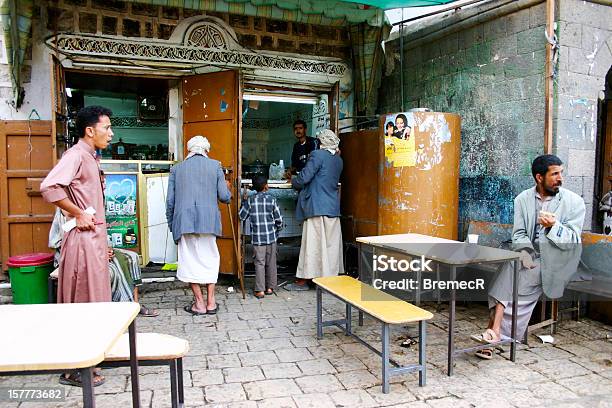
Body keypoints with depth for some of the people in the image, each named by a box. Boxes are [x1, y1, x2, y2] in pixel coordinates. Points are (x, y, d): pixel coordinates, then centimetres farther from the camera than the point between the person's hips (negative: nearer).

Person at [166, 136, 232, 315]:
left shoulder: (176, 169, 9)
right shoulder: (215, 165, 6)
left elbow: (170, 201, 7)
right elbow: (224, 197, 1)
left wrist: (171, 224, 17)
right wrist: (227, 188, 24)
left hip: (184, 221, 0)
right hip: (208, 221, 0)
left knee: (190, 260, 8)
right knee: (209, 259, 13)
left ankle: (199, 304, 12)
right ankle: (211, 302, 16)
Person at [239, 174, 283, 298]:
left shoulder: (250, 200, -3)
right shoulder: (271, 200, -5)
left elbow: (242, 216, 5)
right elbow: (279, 219, -2)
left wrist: (244, 201, 14)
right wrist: (277, 230, 17)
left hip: (257, 237, 0)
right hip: (271, 236, 0)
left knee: (259, 262, 3)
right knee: (271, 262, 11)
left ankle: (260, 290, 1)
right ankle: (270, 287, 18)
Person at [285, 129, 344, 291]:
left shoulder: (318, 155, -10)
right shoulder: (338, 160, 12)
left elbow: (304, 177, -13)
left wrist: (294, 182, 6)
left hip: (316, 207, -7)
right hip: (333, 207, 7)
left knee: (312, 243, -3)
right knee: (331, 243, 11)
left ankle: (303, 280, 4)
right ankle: (331, 276, 18)